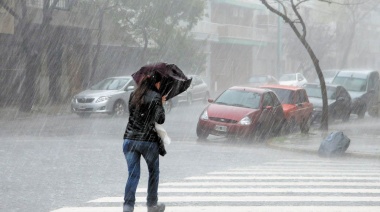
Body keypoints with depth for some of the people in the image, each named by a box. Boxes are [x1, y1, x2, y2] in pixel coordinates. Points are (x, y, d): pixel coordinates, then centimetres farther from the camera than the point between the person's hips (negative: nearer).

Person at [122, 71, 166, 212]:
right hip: (148, 140, -4)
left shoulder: (133, 95, 9)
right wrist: (161, 103, 4)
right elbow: (160, 119, -12)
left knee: (133, 174, 2)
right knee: (154, 172, 17)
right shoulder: (155, 97, -8)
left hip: (129, 139, 4)